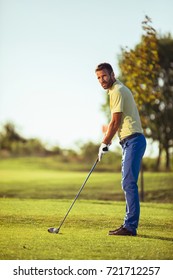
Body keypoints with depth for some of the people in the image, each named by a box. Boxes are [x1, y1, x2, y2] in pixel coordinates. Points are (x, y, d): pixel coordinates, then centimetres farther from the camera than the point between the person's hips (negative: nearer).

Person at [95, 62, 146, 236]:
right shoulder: (118, 89, 22)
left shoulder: (117, 91, -9)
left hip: (132, 140, -11)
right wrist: (108, 140, 22)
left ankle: (130, 226, -15)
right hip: (130, 141, 11)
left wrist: (104, 143, -4)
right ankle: (129, 225, 16)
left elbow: (116, 121, -11)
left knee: (129, 183, -13)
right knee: (127, 184, 12)